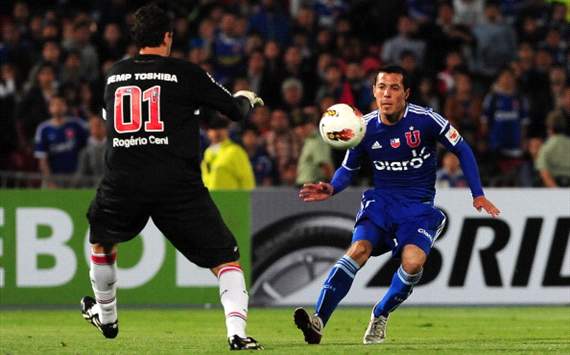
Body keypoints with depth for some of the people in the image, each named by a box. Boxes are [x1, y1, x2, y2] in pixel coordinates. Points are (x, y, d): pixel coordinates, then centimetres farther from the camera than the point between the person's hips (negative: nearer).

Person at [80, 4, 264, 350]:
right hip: (178, 185, -3)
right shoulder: (186, 73, 0)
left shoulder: (114, 75, 12)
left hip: (123, 182, 3)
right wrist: (247, 99, 30)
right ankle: (237, 331, -16)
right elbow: (236, 110, 5)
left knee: (102, 240, 33)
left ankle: (106, 317, 46)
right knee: (226, 258, 2)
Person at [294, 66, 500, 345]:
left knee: (413, 261, -27)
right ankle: (318, 321, -35)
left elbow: (461, 150, 3)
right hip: (381, 200, 1)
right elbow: (348, 169, 12)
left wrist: (478, 194, -1)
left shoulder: (425, 119, -10)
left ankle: (381, 315, 2)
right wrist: (332, 189, -10)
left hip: (419, 205, -1)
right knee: (359, 249, -26)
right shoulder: (365, 127, -3)